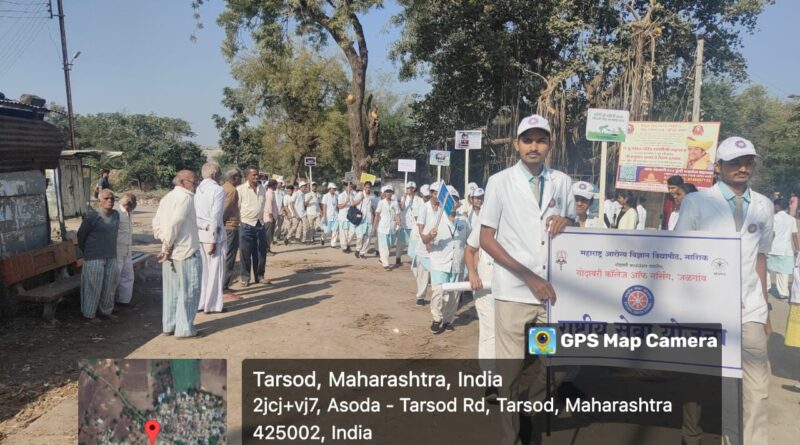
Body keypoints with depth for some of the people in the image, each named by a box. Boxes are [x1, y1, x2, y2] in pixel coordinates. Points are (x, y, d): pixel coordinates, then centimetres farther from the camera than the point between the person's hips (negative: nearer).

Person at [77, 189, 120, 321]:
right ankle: (89, 314, 14)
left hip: (111, 257, 6)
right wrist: (87, 252, 8)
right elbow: (81, 235, -2)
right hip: (94, 258, -6)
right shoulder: (92, 216, -13)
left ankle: (106, 311, 26)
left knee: (110, 285, 12)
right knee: (93, 286, 2)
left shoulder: (116, 214, 5)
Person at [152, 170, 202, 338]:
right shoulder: (185, 197, -14)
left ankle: (168, 325, 24)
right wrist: (168, 247, -14)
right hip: (186, 251, -8)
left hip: (170, 253, 9)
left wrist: (165, 243, 8)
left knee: (171, 290, 15)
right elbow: (174, 224, -22)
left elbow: (156, 223, 12)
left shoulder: (167, 197, 14)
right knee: (188, 291, 1)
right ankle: (185, 329, 6)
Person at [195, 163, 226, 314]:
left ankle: (200, 303, 21)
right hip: (213, 234, -6)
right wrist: (213, 240, -14)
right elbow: (215, 217, -15)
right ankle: (212, 305, 8)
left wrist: (204, 226, 4)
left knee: (202, 269, 14)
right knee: (215, 270, 3)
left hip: (199, 233, 6)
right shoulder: (218, 190, -10)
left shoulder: (197, 189, 10)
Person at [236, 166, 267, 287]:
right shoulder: (240, 189, -8)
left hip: (260, 224, 5)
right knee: (245, 253, 1)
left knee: (261, 252, 9)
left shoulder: (262, 189, 9)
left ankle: (259, 275, 21)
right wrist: (239, 223, -8)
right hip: (246, 225, -5)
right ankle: (245, 277, 11)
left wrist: (261, 220, 15)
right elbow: (236, 208, -7)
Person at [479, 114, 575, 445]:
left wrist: (566, 221, -6)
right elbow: (486, 239, -4)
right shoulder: (500, 182, -2)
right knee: (512, 371, 3)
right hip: (514, 291, -3)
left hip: (554, 290, 3)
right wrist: (528, 276, -12)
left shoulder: (561, 182, 9)